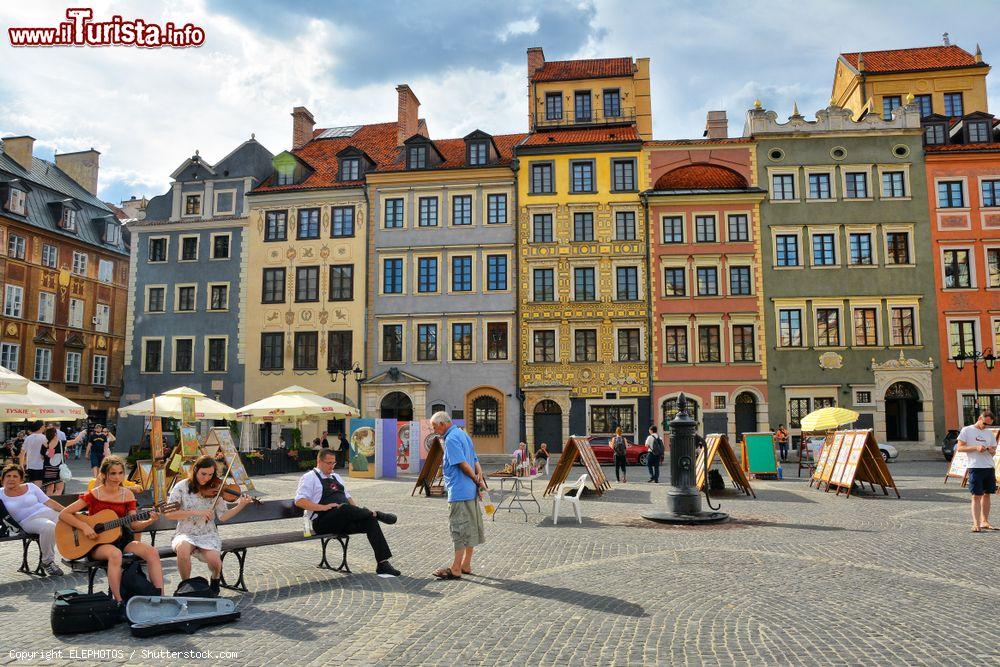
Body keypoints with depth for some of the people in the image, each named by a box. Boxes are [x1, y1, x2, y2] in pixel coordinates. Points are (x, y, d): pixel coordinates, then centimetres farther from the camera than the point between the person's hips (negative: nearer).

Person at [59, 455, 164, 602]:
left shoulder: (127, 495, 5)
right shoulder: (94, 495, -6)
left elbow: (134, 524, 4)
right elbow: (63, 514, -6)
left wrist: (150, 521, -16)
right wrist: (85, 527, -18)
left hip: (121, 539, 4)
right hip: (96, 543, -4)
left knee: (152, 551, -22)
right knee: (115, 553, -38)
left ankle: (160, 597, -22)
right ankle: (118, 601, -33)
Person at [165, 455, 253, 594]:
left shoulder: (215, 490, 2)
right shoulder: (182, 487, -3)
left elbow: (223, 516, -1)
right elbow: (169, 513, -10)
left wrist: (240, 506, -17)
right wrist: (196, 512, -20)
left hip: (208, 534, 1)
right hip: (185, 534, -1)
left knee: (214, 560, -27)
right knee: (183, 549, -37)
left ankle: (215, 579, 12)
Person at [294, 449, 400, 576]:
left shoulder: (336, 477, 25)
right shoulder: (309, 478, 3)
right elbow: (299, 501, -10)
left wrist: (358, 510, 9)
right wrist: (323, 507, -20)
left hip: (344, 521, 6)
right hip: (323, 522, -6)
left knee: (370, 520, -22)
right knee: (345, 508, -38)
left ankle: (383, 564, -25)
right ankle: (376, 514, -18)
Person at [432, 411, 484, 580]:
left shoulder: (451, 439, -14)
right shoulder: (463, 434, 17)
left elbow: (463, 464, -19)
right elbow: (475, 460, 15)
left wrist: (477, 480, -8)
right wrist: (479, 479, 4)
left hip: (459, 492, -10)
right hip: (471, 490, 10)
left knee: (459, 530, -4)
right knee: (470, 528, 13)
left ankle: (456, 569, 3)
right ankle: (466, 565, 22)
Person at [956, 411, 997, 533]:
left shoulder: (989, 433, 16)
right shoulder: (967, 430, 0)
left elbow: (994, 451, 20)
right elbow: (959, 447, -4)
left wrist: (991, 450, -4)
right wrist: (976, 448, -16)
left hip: (989, 468, 5)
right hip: (975, 468, -5)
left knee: (987, 494, 10)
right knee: (976, 496, -6)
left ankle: (984, 522, 19)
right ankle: (976, 524, -8)